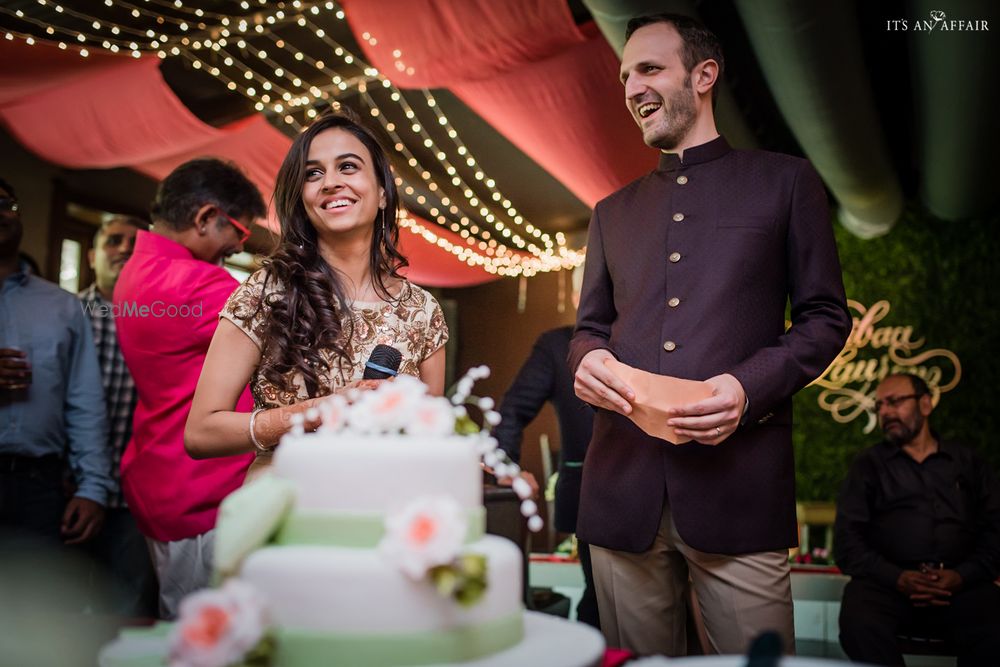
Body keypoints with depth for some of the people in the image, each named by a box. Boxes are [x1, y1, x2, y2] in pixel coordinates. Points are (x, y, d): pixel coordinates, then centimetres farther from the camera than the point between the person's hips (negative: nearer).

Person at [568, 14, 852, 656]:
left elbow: (827, 317, 5)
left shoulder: (786, 181, 8)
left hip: (738, 485, -3)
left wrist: (750, 386, -13)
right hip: (623, 484, 4)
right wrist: (588, 359, -5)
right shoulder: (613, 211, 20)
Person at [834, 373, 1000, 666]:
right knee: (860, 626, -33)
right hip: (886, 579, -1)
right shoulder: (867, 465, 15)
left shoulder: (970, 463, 18)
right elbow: (847, 540, 5)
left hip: (960, 583, 1)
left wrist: (961, 575, -10)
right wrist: (897, 577, -11)